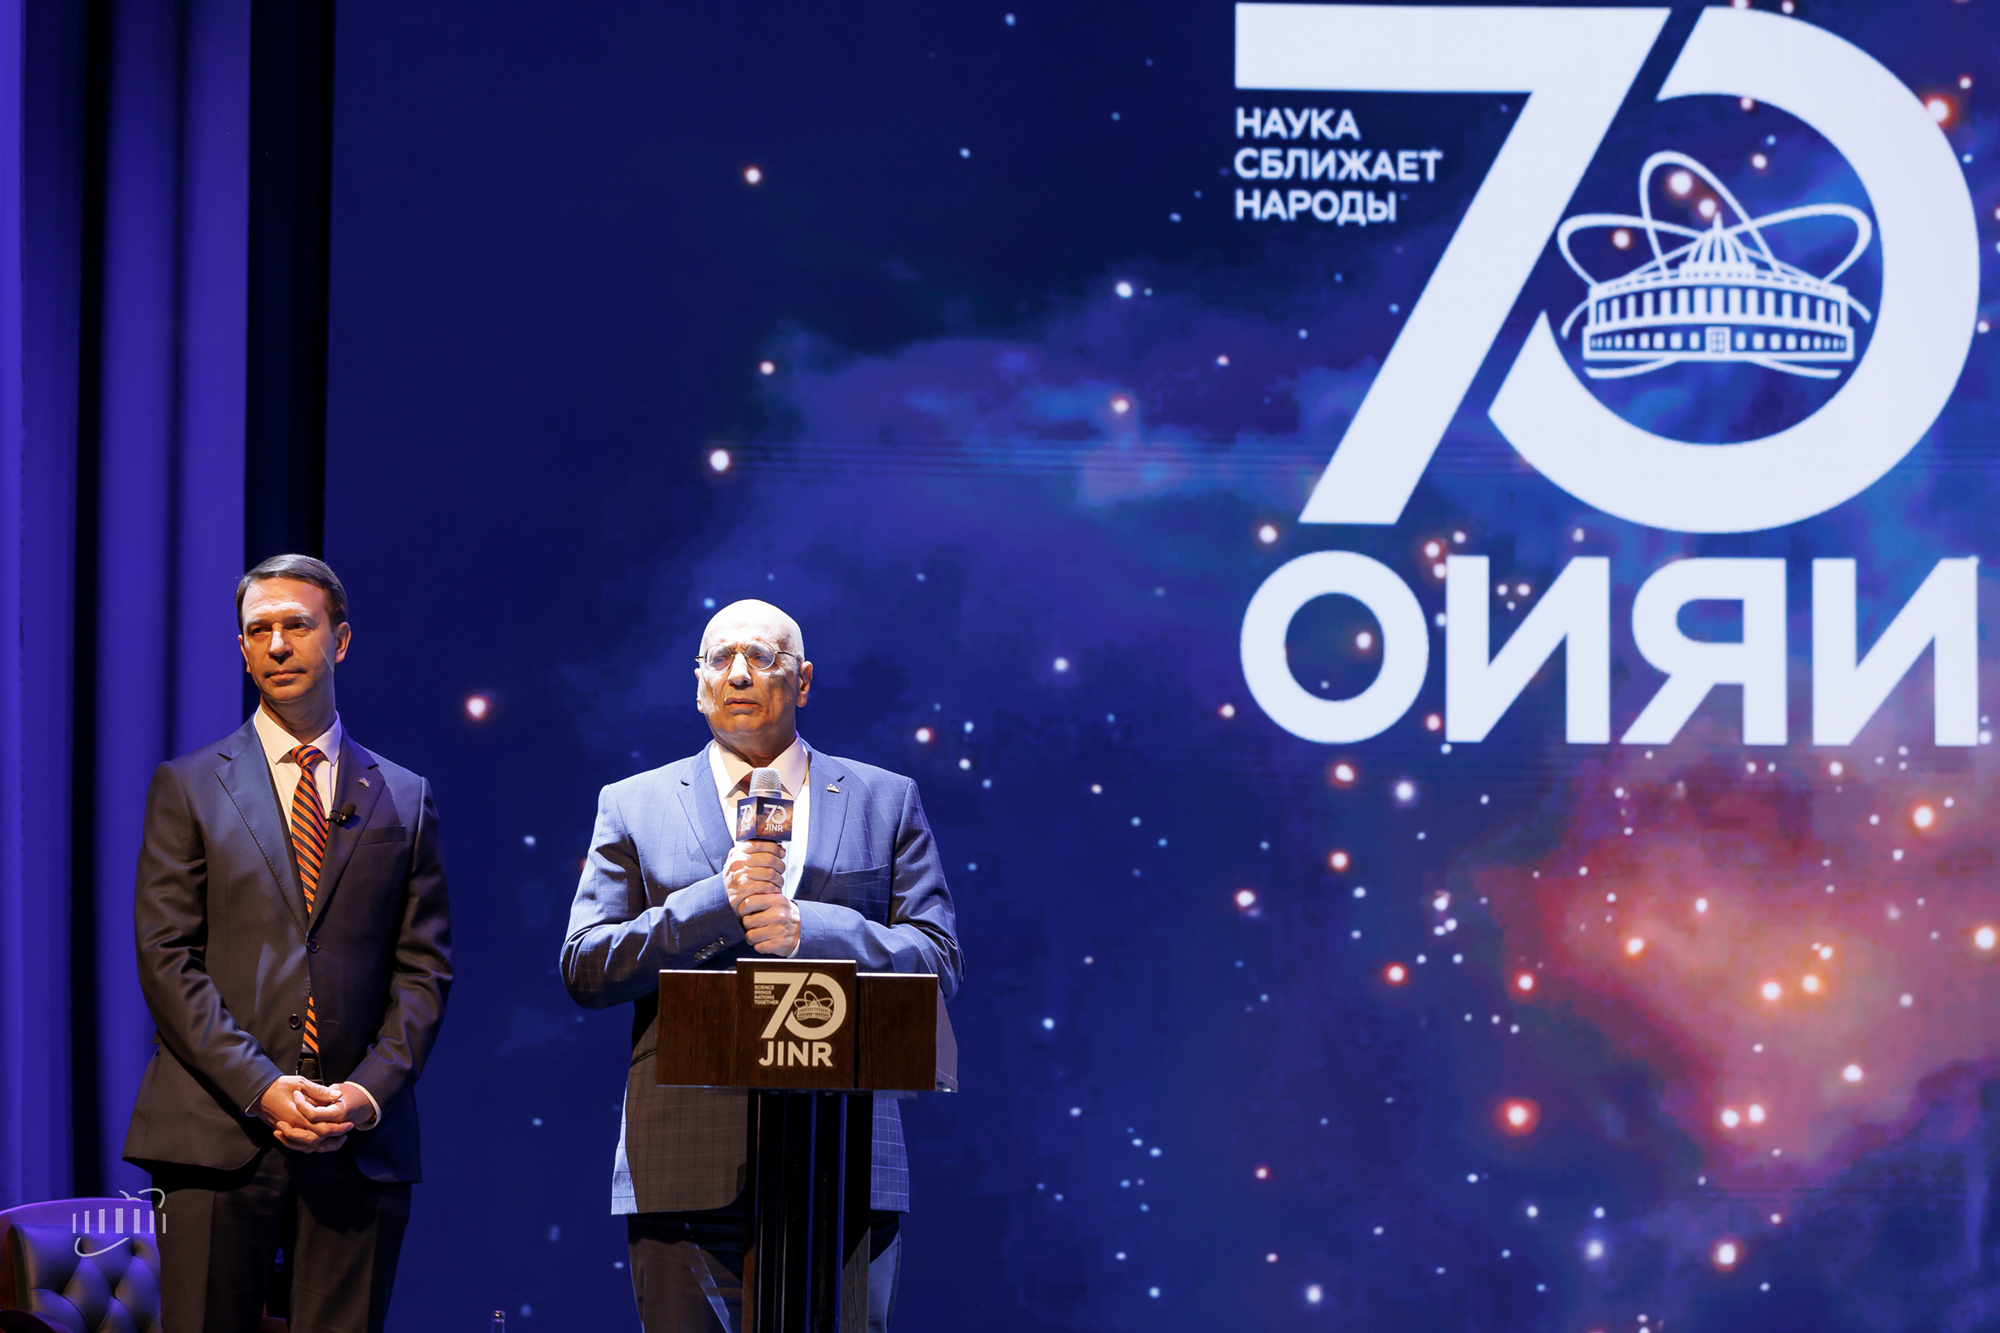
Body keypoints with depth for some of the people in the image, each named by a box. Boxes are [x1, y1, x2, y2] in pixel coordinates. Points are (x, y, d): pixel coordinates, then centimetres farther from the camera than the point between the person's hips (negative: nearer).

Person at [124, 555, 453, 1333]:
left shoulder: (403, 800, 14)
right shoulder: (188, 787, 8)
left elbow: (424, 967, 9)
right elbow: (166, 959, 0)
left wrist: (371, 1090, -8)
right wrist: (261, 1087, -12)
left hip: (359, 1141, 1)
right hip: (219, 1136, -1)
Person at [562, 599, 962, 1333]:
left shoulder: (886, 800, 13)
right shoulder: (633, 806, 13)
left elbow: (937, 961, 5)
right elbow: (583, 968, 3)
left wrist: (808, 930, -11)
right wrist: (716, 901, -10)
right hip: (688, 1178, 0)